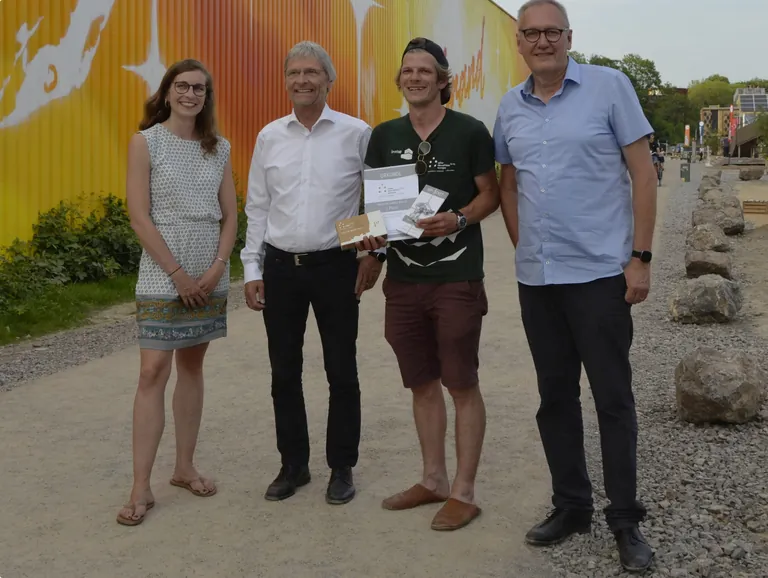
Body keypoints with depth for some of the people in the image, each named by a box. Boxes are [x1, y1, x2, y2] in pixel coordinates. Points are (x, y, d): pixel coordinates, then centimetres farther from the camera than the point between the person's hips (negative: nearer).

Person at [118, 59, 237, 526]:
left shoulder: (218, 148, 8)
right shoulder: (145, 142, -3)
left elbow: (230, 214, 7)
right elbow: (140, 216, -9)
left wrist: (217, 268, -6)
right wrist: (178, 273, -12)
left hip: (211, 277, 4)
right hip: (162, 277, -4)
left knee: (192, 365, 10)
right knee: (154, 371, -7)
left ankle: (185, 467, 21)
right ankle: (142, 488, -3)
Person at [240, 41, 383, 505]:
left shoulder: (356, 134, -3)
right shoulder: (270, 136, 6)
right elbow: (258, 207, 9)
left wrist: (376, 252, -5)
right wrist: (252, 269, 6)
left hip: (336, 266, -3)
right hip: (280, 267, 3)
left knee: (341, 371, 5)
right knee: (284, 373, 10)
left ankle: (342, 468, 20)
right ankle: (293, 465, 25)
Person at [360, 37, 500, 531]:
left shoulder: (470, 132, -3)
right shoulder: (385, 136, 9)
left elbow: (491, 194, -1)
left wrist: (458, 219, -20)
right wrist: (372, 231, -5)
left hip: (456, 277, -5)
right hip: (403, 277, 5)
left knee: (462, 384, 1)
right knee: (422, 383, 13)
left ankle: (464, 491, 12)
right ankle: (433, 479, 28)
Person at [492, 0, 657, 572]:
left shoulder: (609, 86, -4)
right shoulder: (510, 107, 9)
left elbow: (642, 172, -5)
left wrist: (640, 257, -10)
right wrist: (522, 247, 10)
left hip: (600, 272, -4)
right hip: (536, 277, 5)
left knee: (613, 397, 1)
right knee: (555, 396, 12)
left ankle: (625, 520, 14)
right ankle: (571, 505, 26)